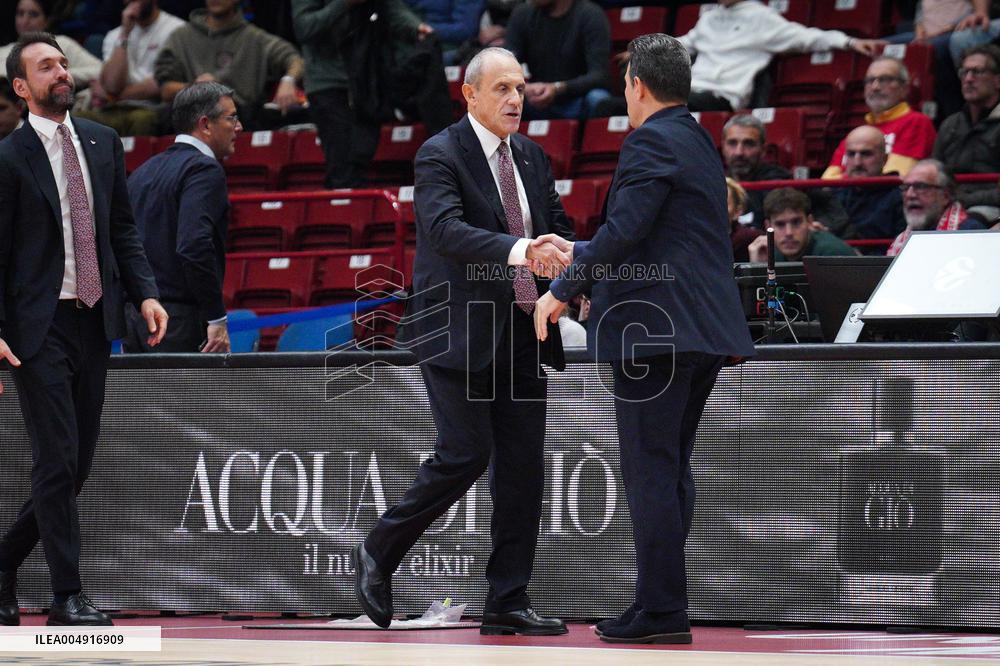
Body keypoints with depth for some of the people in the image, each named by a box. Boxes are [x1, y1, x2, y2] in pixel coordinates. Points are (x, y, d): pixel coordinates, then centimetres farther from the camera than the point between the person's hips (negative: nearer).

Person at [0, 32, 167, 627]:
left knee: (78, 465, 9)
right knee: (58, 461, -8)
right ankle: (68, 597, -3)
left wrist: (146, 293, 1)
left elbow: (124, 228, 15)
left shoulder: (103, 143, 11)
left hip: (95, 321, 6)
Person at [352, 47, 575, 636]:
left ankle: (508, 602, 7)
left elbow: (559, 226, 16)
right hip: (459, 333, -7)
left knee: (523, 465, 3)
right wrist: (514, 250, -41)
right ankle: (378, 554, 9)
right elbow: (444, 228, -26)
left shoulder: (532, 157, 13)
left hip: (521, 333, 7)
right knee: (465, 454, -12)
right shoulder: (440, 156, -9)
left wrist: (569, 258, -8)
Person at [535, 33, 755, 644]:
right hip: (706, 330, 10)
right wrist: (581, 255, 30)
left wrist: (563, 290, -12)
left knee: (651, 469, -7)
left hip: (656, 330, -10)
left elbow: (624, 231, -21)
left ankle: (660, 611, -7)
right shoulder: (700, 141, 18)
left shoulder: (651, 142, -12)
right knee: (672, 467, 14)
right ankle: (666, 605, 17)